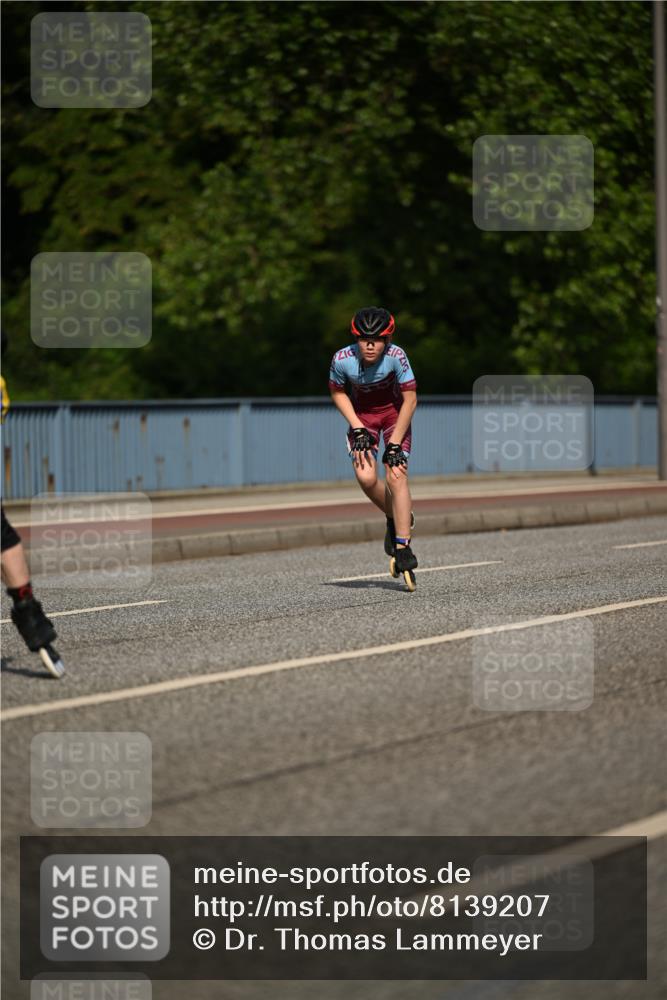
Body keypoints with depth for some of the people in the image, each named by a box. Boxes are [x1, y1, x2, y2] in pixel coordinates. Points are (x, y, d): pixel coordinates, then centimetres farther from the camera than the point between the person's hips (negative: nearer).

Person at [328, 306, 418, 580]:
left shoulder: (395, 356, -31)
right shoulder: (343, 360, -26)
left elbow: (410, 399, -20)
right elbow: (338, 394, -5)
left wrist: (395, 443, -21)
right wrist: (357, 428, -14)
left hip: (395, 414, -2)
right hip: (362, 416, 2)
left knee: (396, 474, -19)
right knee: (366, 478, -16)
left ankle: (402, 546, -14)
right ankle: (396, 520, 13)